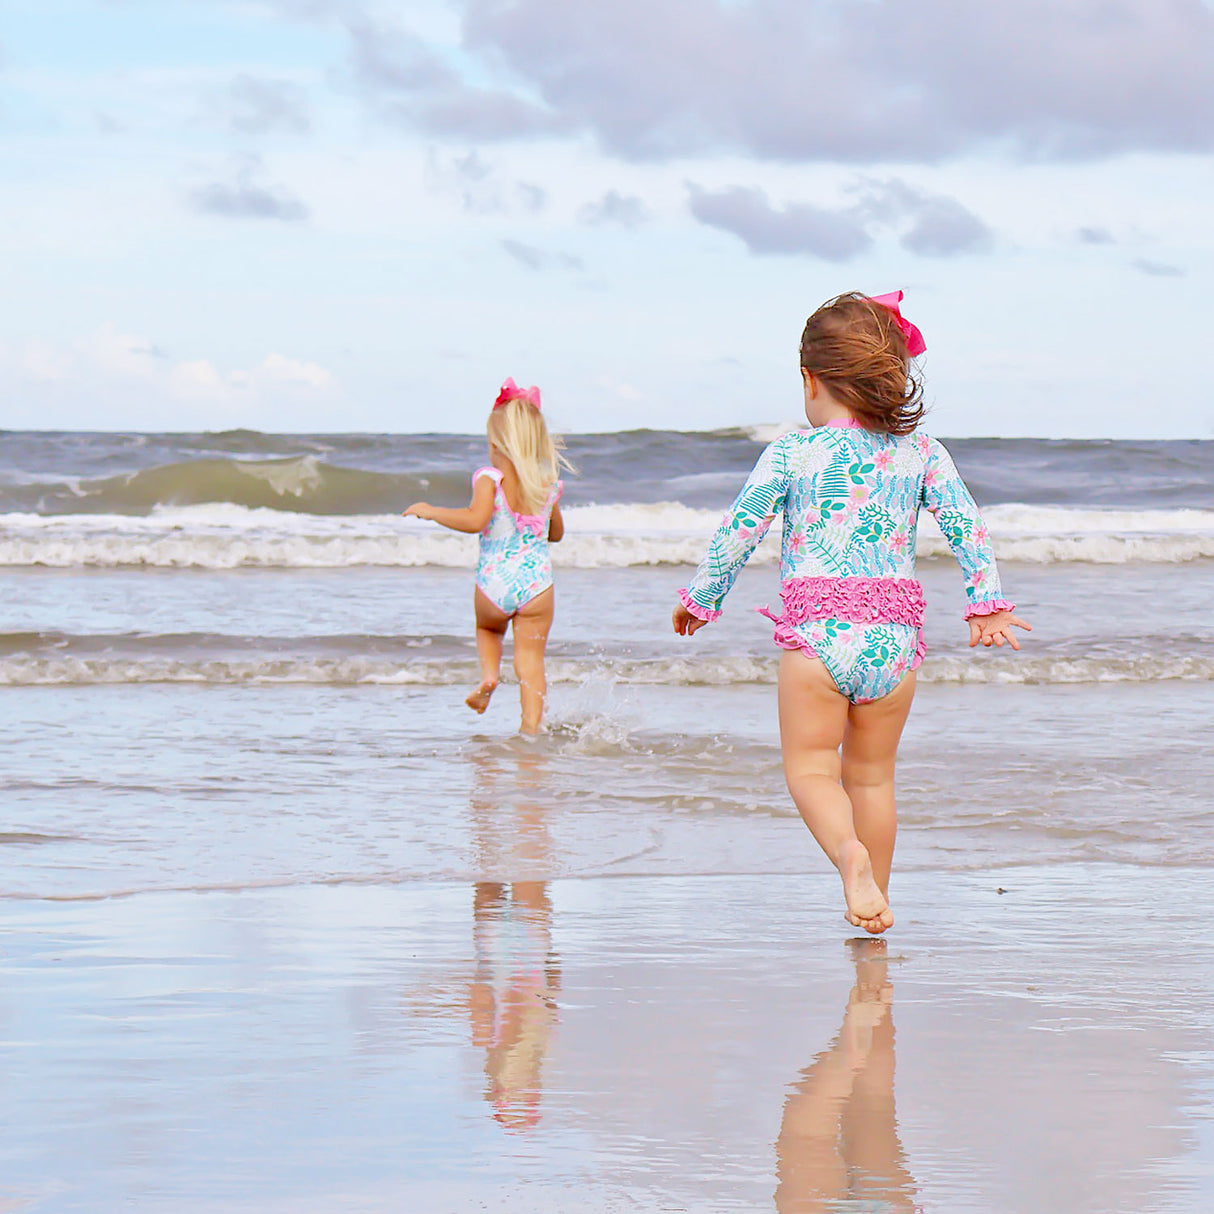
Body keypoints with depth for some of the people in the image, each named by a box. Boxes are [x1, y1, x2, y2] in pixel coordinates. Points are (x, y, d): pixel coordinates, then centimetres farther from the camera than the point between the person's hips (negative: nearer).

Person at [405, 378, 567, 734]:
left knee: (488, 628, 32)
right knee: (531, 661, 5)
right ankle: (531, 728, -4)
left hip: (494, 581, -2)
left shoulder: (490, 478, -10)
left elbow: (475, 520, -25)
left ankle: (489, 674, 9)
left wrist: (431, 511, -12)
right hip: (537, 581, 2)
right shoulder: (548, 483, 4)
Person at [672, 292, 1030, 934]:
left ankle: (849, 852, -25)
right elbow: (967, 525, 4)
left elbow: (738, 531, 3)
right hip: (896, 631, 3)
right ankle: (874, 898, 20)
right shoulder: (920, 451, 8)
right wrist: (986, 604, 9)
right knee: (872, 772, 16)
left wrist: (699, 595, 16)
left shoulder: (792, 452, 0)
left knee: (811, 766, 3)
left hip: (817, 626, -3)